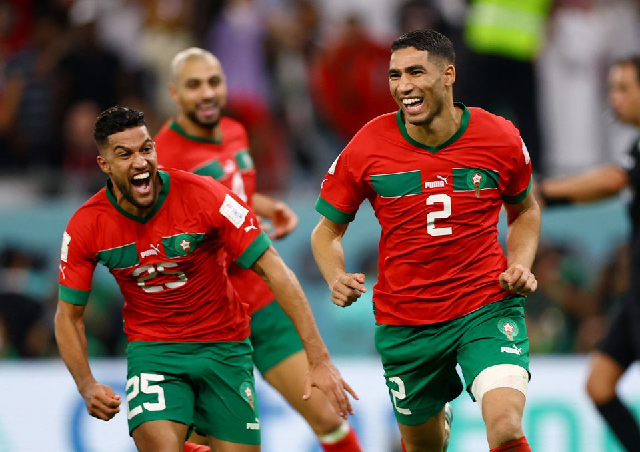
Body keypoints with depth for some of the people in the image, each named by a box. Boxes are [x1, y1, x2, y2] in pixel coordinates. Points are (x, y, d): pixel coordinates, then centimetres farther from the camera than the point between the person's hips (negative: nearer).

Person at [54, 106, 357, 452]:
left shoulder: (203, 196, -17)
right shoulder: (86, 226, -11)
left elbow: (273, 270, -16)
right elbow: (68, 314, 1)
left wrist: (319, 359, -22)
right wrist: (87, 386, -16)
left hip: (224, 345, 1)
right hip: (152, 347, 0)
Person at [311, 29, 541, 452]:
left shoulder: (501, 139, -6)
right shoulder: (367, 147, -8)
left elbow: (525, 210, 15)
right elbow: (327, 230, 4)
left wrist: (520, 266, -2)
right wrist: (337, 279, -15)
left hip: (487, 306, -1)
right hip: (404, 320, 1)